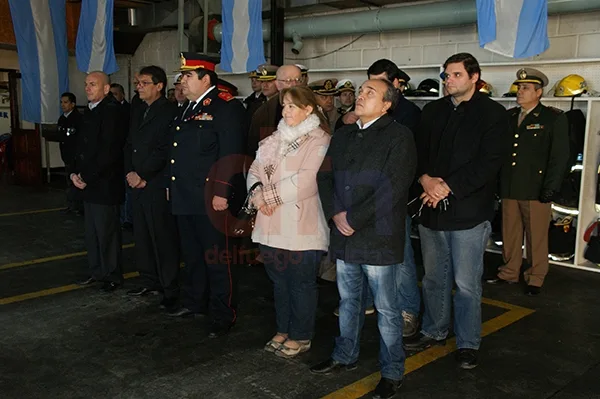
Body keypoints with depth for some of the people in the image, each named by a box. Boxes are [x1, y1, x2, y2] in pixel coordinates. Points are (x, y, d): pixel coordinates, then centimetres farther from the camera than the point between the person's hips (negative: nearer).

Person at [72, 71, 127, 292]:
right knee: (92, 231, 15)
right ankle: (97, 271, 28)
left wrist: (87, 178, -14)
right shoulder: (90, 111, 14)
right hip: (88, 183, 8)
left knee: (107, 231, 0)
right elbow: (82, 146, 18)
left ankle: (112, 275, 15)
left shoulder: (112, 110, -13)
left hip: (104, 183, -8)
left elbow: (108, 151, -19)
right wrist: (75, 172, 5)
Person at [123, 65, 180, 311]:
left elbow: (164, 150, -16)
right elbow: (130, 145, 18)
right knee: (142, 236, 15)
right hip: (137, 184, 9)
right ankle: (149, 282, 28)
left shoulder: (169, 112, -9)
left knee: (164, 239, -3)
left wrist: (142, 175, -13)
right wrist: (129, 172, 2)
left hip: (157, 187, -8)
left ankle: (171, 290, 6)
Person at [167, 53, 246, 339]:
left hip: (211, 199, -9)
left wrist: (222, 193, -22)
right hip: (185, 198, 9)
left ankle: (223, 316, 12)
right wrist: (174, 187, 17)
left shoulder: (226, 107, -11)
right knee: (191, 256, 20)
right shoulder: (188, 109, 17)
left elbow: (231, 153, -19)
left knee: (217, 260, 1)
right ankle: (194, 302, 36)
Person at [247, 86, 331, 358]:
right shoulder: (273, 139, 14)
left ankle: (300, 337, 23)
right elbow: (254, 171, 11)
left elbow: (305, 180, -20)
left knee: (301, 284, 7)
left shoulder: (320, 141, -8)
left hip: (302, 227, -6)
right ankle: (283, 330, 34)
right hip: (271, 226, 7)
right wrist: (258, 195, -9)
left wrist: (271, 196, -14)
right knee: (279, 281, 18)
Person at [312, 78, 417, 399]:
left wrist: (353, 218, -16)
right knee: (349, 300, 19)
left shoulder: (398, 136, -8)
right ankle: (345, 357, 37)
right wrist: (335, 214, -6)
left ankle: (391, 372, 21)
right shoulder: (342, 135, 13)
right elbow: (325, 176, 10)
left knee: (386, 308, 5)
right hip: (343, 235, 6)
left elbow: (391, 188, -18)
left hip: (377, 237, -6)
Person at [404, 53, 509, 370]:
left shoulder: (492, 114, -2)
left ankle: (468, 344, 20)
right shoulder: (433, 110, 13)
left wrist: (447, 188, -16)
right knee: (434, 278, 16)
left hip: (469, 212, -5)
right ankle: (434, 332, 33)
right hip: (432, 210, 5)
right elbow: (418, 150, 9)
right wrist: (425, 179, -11)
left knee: (466, 284, 3)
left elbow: (487, 163, -11)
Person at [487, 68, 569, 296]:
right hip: (509, 189, 4)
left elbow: (559, 157, -5)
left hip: (536, 190, -4)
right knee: (510, 234, 12)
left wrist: (550, 188, -11)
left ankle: (535, 279, 18)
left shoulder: (554, 119, -2)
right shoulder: (508, 117, 12)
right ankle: (509, 273, 25)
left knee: (537, 238, 5)